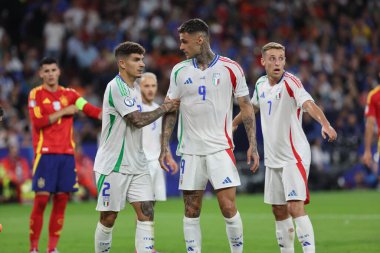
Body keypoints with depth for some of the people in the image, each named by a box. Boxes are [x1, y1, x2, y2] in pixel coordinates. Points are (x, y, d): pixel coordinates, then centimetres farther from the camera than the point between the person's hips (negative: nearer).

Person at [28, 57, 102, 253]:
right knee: (42, 199, -9)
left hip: (67, 154, 4)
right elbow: (38, 122, -12)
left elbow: (91, 110, 2)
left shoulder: (69, 94, 13)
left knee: (61, 200, 1)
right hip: (45, 154, -4)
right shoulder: (36, 94, 2)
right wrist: (63, 112, -10)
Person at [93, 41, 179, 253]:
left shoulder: (134, 88, 14)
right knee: (109, 217, 1)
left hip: (137, 164, 8)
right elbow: (138, 120, -20)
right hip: (113, 165, -8)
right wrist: (164, 108, -10)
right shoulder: (116, 87, -15)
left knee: (146, 211, -5)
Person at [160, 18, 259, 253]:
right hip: (190, 151, 3)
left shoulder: (230, 68, -2)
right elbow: (170, 110, 11)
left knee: (228, 207, -10)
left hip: (220, 148, -3)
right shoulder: (179, 71, 6)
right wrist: (164, 146, 3)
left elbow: (246, 106, 2)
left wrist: (253, 145, -5)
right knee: (191, 211, 4)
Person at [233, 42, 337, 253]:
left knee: (295, 207, -18)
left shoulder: (290, 82, -14)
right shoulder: (261, 84, 7)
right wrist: (233, 123, 43)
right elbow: (252, 106, 29)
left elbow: (308, 103, -33)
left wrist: (325, 124, -50)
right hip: (273, 158, 7)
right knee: (279, 210, 11)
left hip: (294, 156, -7)